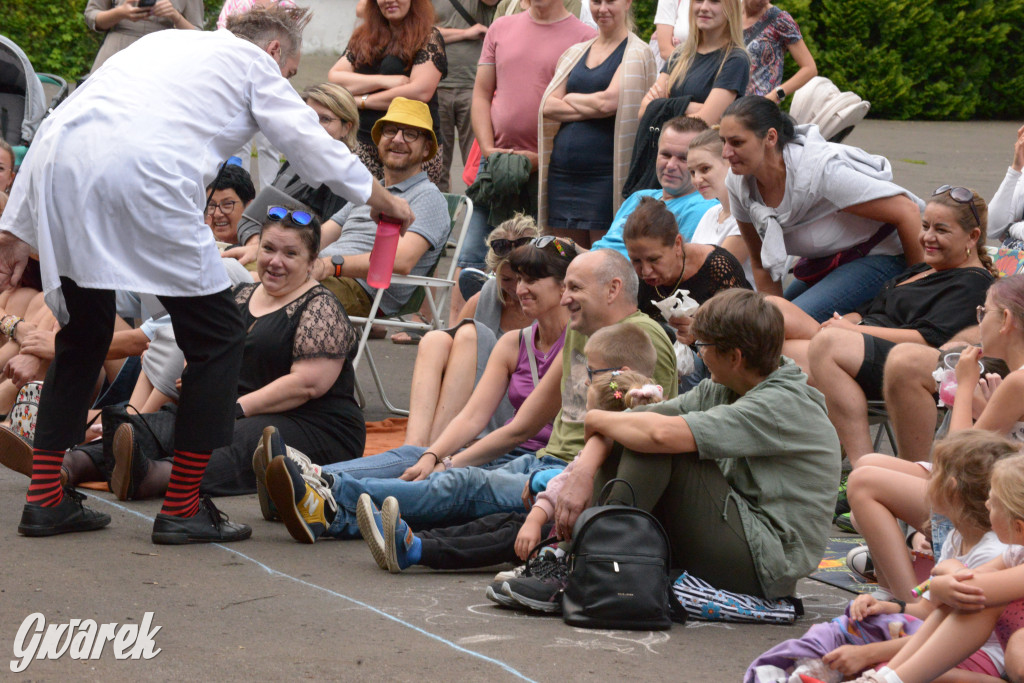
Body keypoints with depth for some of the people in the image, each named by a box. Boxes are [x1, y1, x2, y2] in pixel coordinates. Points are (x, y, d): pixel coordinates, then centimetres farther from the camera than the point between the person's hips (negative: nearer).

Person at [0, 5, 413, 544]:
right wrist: (387, 205, 37)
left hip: (57, 159, 7)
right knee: (217, 336, 8)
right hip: (139, 176, -7)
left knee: (83, 335, 24)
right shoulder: (255, 63, 18)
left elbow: (60, 123, 28)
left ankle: (45, 498, 22)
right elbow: (317, 151, 19)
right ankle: (182, 508, 9)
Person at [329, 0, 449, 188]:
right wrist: (383, 81, -8)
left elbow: (421, 92, -12)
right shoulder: (362, 37, 17)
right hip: (365, 143, 4)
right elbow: (334, 77, 6)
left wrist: (363, 100, -5)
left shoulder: (429, 37, 1)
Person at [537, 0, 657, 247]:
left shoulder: (636, 53, 0)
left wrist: (570, 99, 2)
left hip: (605, 172, -6)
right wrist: (591, 107, -6)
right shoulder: (575, 53, 18)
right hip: (563, 171, 6)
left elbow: (609, 102, -14)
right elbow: (548, 106, 7)